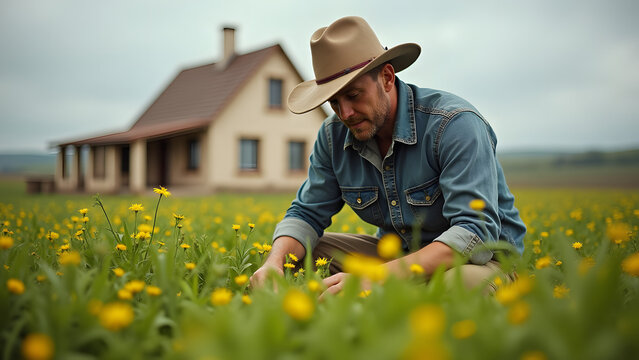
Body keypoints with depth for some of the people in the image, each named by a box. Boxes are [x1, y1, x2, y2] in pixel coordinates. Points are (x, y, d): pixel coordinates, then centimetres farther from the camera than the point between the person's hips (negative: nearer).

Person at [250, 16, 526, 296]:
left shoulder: (454, 124, -25)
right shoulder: (334, 135, -6)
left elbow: (476, 232, -34)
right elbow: (307, 213, 0)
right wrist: (274, 262, -23)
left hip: (484, 258, -5)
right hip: (397, 253, 5)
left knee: (466, 281, -41)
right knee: (294, 252, -10)